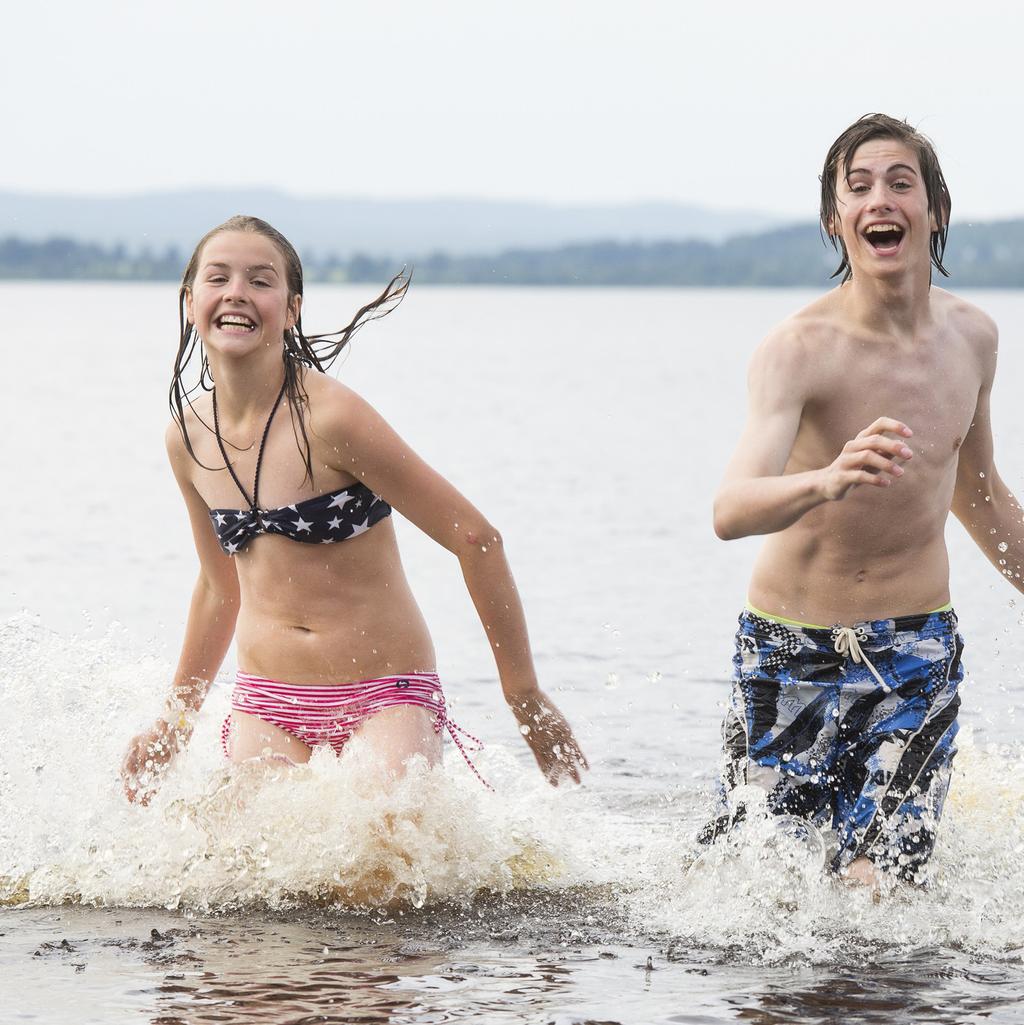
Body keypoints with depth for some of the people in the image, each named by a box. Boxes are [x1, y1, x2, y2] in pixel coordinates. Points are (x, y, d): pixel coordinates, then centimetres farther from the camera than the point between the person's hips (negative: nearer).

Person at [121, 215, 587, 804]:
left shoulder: (329, 418, -15)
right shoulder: (188, 438, 3)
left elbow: (476, 539, -11)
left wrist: (526, 696, -7)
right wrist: (176, 719, 27)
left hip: (386, 697, -5)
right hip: (266, 706, 5)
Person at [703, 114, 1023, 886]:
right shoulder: (800, 349, -19)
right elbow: (731, 512, -35)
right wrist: (829, 481, -54)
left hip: (917, 650, 3)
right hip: (792, 649, -3)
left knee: (880, 885, -7)